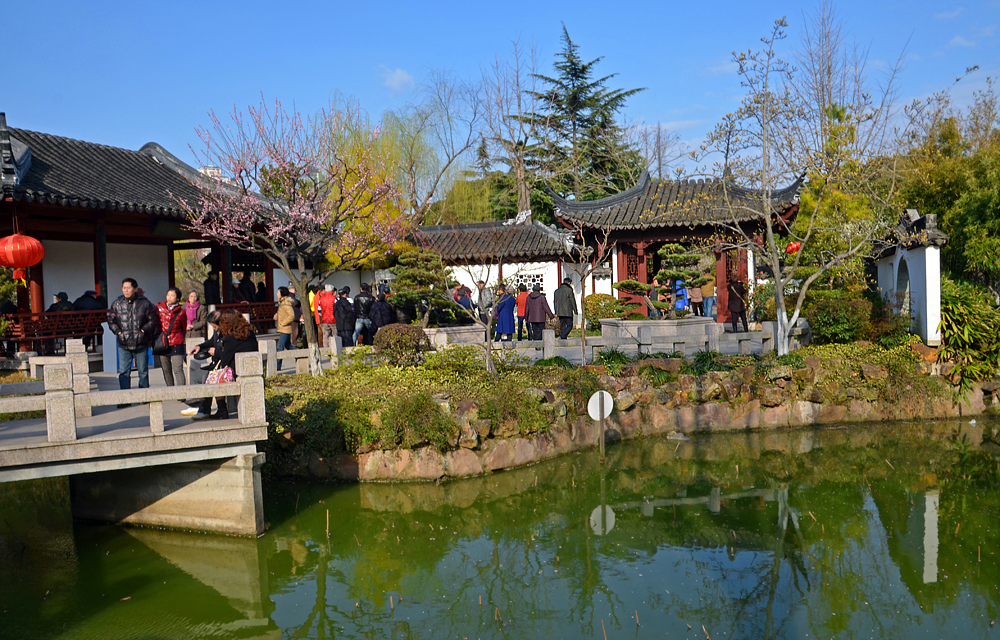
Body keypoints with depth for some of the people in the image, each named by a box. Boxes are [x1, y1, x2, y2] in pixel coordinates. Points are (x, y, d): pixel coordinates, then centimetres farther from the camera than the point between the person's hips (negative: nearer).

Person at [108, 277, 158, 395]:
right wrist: (118, 331, -2)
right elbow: (111, 320, 12)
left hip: (141, 344, -1)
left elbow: (152, 319, 4)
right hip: (123, 345, 1)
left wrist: (144, 330, -8)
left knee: (143, 371, 8)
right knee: (123, 372, -1)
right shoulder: (117, 304, 4)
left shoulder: (144, 303, 0)